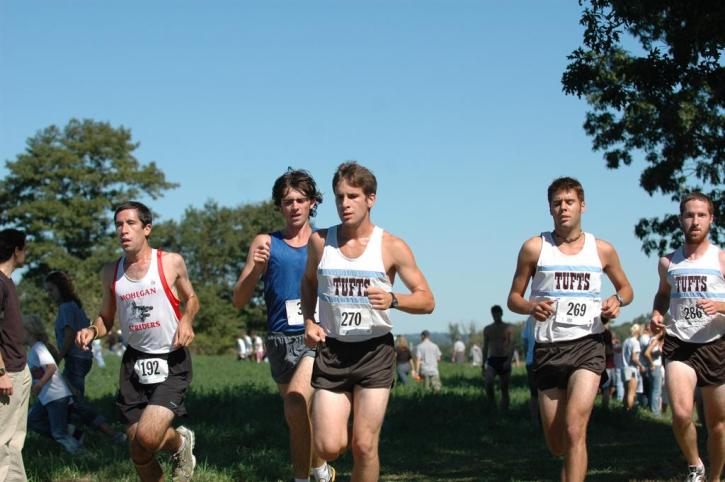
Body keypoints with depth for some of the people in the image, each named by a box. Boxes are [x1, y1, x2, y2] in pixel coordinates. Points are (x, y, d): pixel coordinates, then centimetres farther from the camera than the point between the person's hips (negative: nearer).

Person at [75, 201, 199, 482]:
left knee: (147, 436, -23)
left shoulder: (171, 263, -4)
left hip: (171, 362, -4)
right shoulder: (111, 272, 5)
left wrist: (186, 321, -10)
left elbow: (191, 299, 11)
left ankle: (180, 441, 12)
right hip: (134, 362, 4)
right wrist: (92, 331, -6)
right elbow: (107, 319, 16)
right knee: (138, 452, 4)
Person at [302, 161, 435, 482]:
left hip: (375, 351, -1)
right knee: (328, 448, -7)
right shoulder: (320, 241, 3)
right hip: (331, 350, 2)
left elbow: (427, 301, -2)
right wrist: (308, 321, 5)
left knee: (364, 446, -5)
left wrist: (393, 300, -21)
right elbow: (309, 282, 22)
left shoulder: (392, 247, -3)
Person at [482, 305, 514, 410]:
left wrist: (509, 361, -20)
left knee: (504, 389, 2)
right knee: (488, 382, -25)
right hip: (492, 360, 1)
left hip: (504, 361, -1)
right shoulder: (487, 329, 11)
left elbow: (511, 346, -5)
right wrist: (483, 365, 13)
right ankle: (491, 404, -10)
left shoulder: (508, 328, 3)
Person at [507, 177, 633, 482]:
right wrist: (531, 307, -16)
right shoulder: (534, 248, 2)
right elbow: (513, 298, 7)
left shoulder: (602, 250, 6)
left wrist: (617, 300, -3)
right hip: (548, 349, 1)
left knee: (574, 431, -19)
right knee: (556, 445, 8)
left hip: (587, 345, -1)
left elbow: (626, 288, 21)